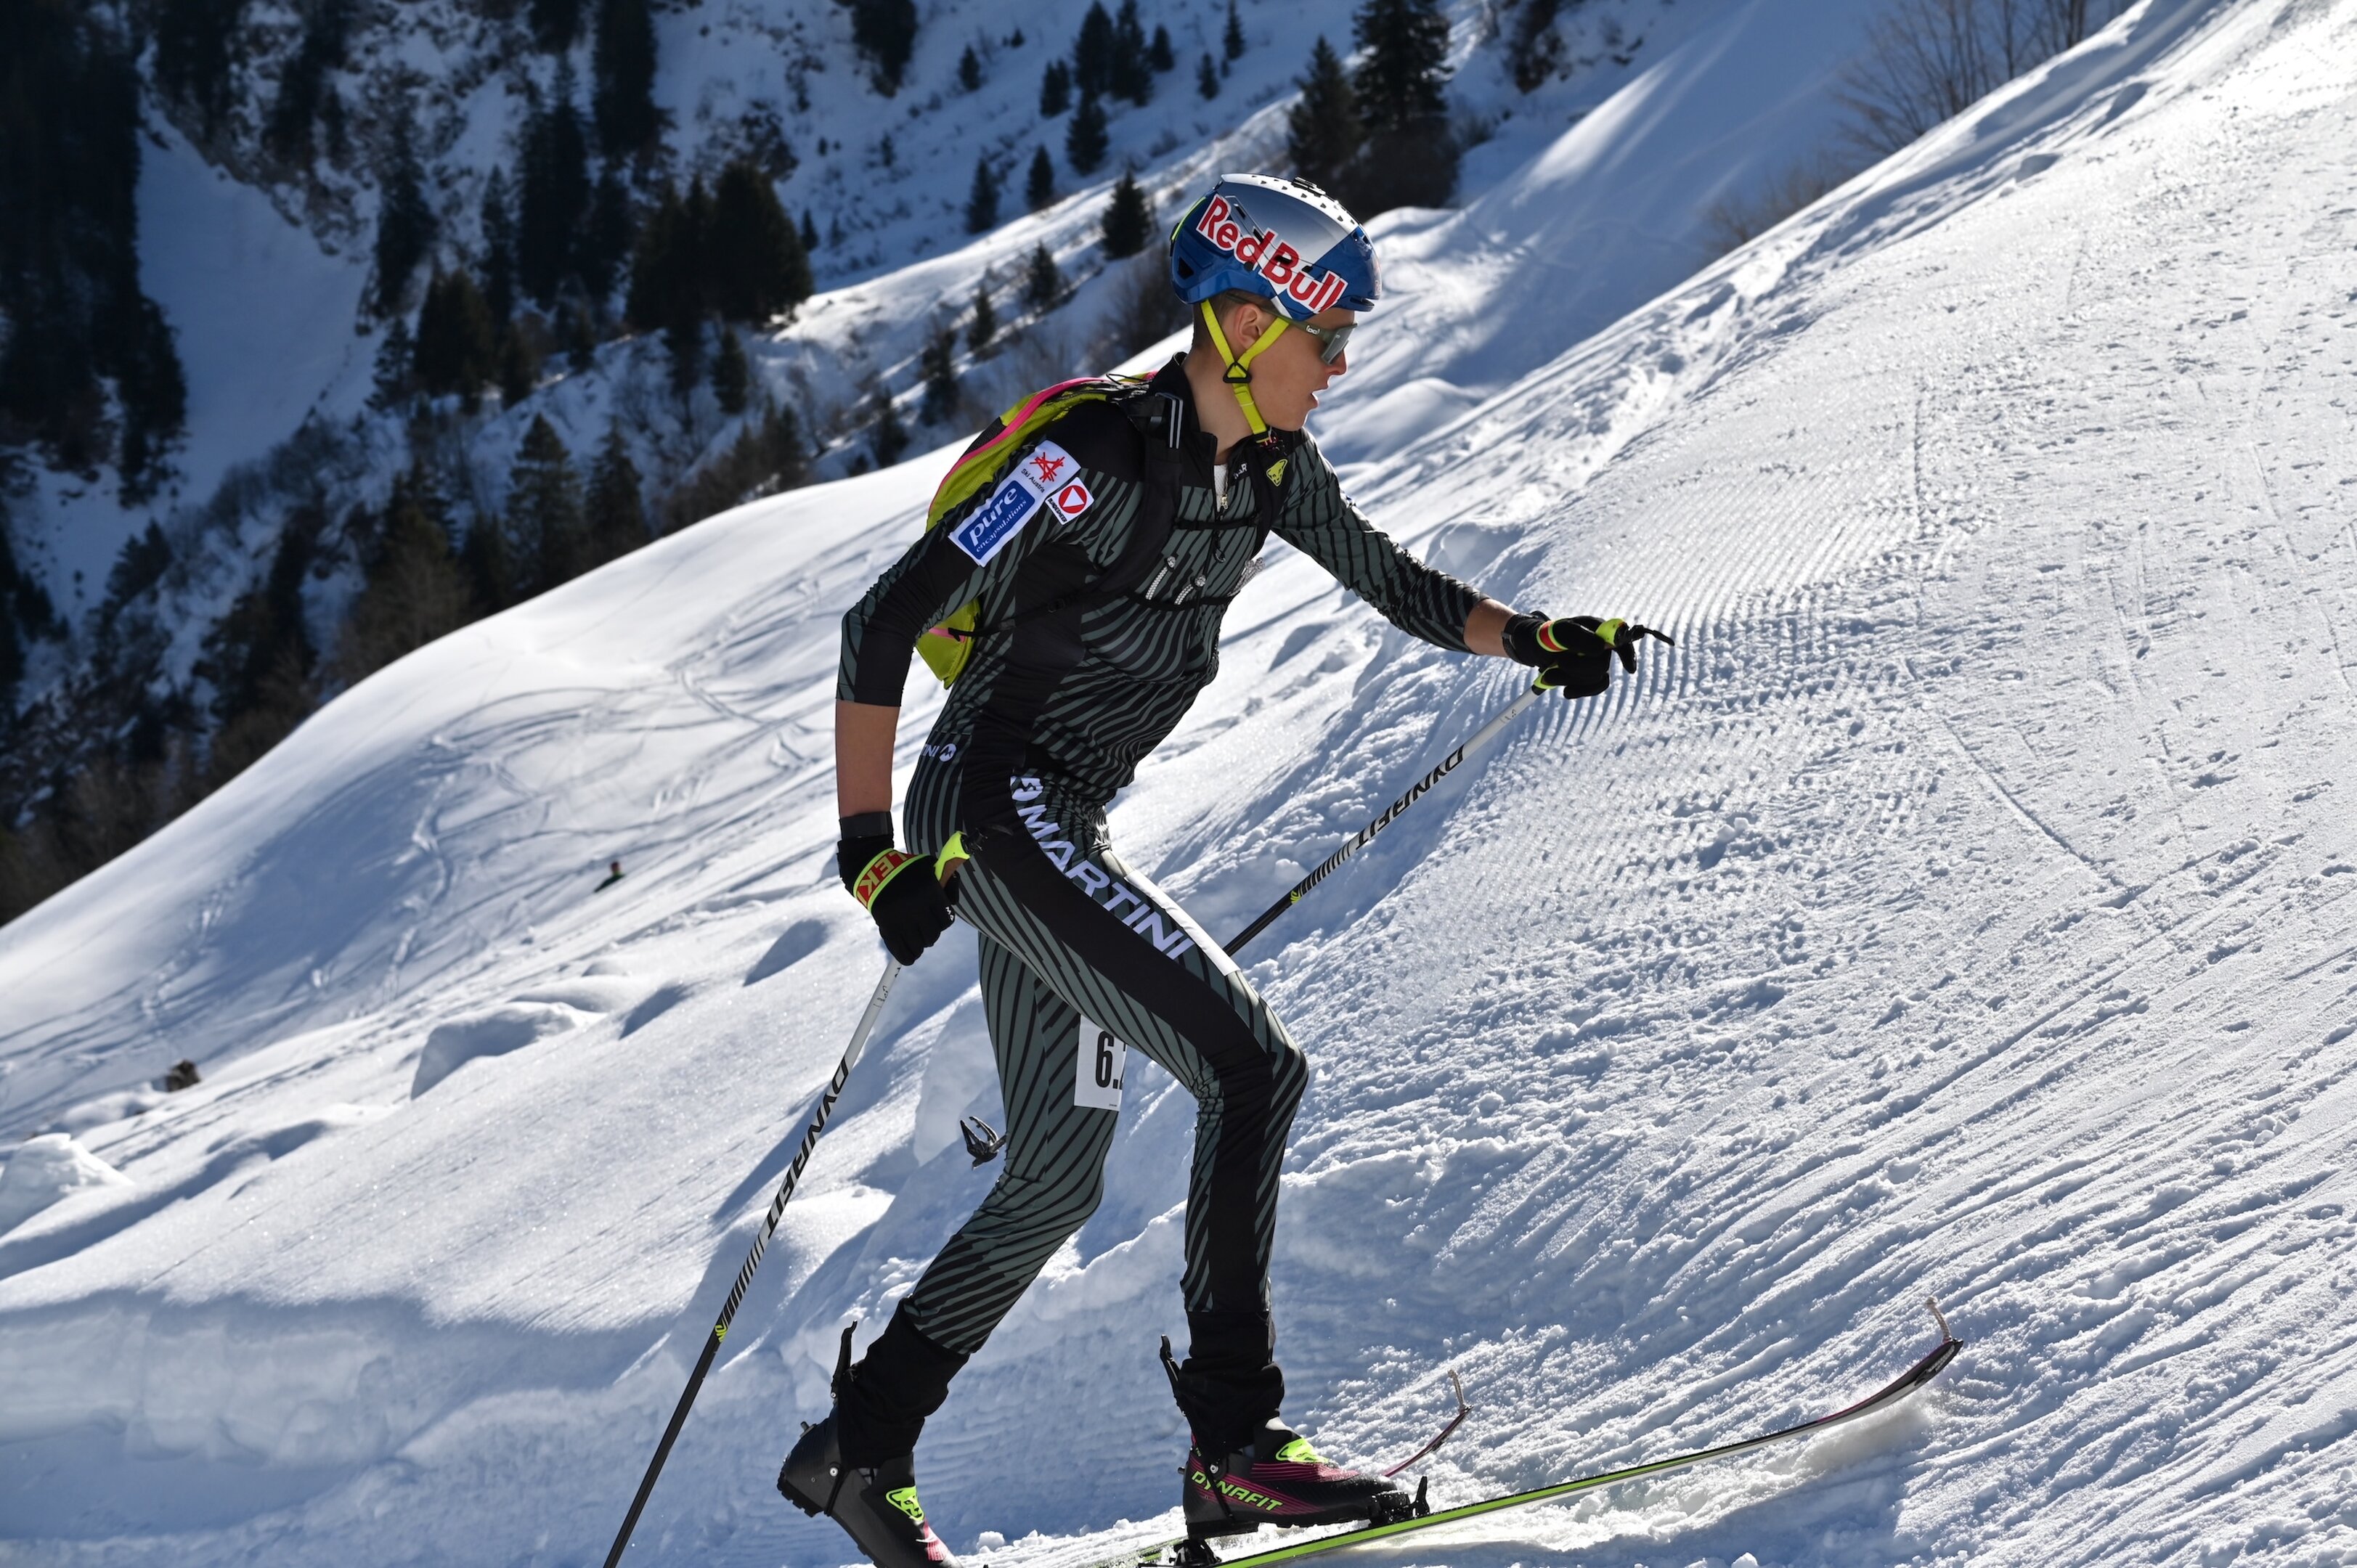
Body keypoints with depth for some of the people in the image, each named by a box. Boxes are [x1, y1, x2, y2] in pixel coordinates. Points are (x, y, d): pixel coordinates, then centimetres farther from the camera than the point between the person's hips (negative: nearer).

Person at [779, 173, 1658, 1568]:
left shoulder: (1269, 466, 5)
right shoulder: (1103, 458, -20)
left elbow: (1390, 579, 19)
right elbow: (884, 625, -21)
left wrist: (1531, 639, 2)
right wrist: (872, 850, -24)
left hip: (1053, 834, 9)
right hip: (994, 812, -9)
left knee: (1059, 1179, 12)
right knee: (1254, 1068, -17)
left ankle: (861, 1447, 21)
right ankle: (1237, 1444, -14)